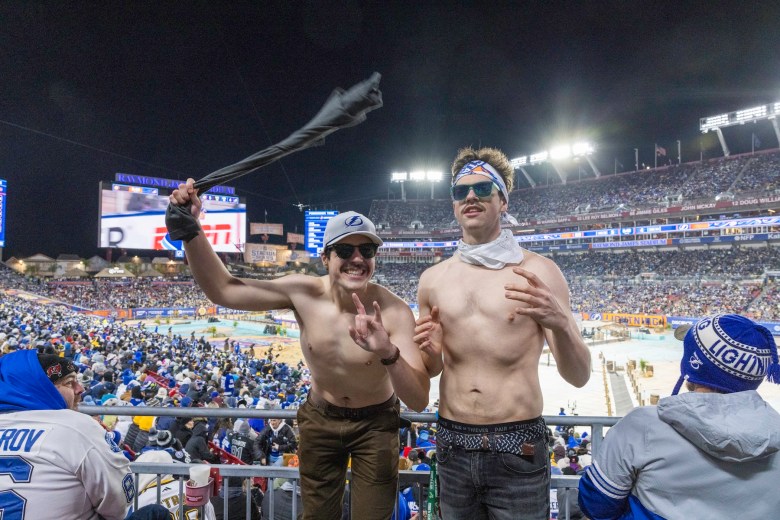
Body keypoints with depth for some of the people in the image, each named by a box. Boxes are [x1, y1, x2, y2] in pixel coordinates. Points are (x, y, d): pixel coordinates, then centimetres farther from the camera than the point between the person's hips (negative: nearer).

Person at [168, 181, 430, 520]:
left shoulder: (394, 312, -27)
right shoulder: (304, 293, -21)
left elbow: (419, 402, -30)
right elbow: (222, 290, -18)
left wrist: (389, 354, -50)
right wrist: (190, 230, -30)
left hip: (375, 423, -2)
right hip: (320, 419, 2)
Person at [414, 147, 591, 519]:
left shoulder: (539, 271, -7)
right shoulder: (432, 279, 2)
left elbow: (579, 376, -7)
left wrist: (560, 324, -27)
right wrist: (429, 351, -11)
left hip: (517, 447, -3)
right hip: (452, 445, 3)